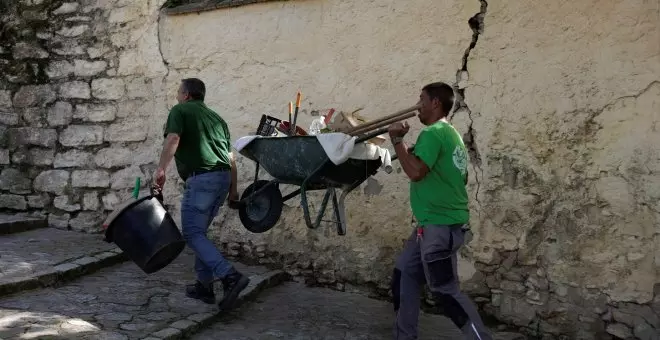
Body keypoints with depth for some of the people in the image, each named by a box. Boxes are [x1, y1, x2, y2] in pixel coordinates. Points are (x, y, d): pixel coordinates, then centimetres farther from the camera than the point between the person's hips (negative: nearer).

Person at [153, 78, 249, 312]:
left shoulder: (180, 111, 6)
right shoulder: (216, 118, 25)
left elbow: (173, 139, -14)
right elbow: (230, 157, 20)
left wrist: (161, 169, -19)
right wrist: (233, 189, 23)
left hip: (201, 178, -8)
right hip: (223, 177, 8)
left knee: (192, 233, -6)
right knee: (199, 230, 18)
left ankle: (230, 276, -20)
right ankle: (204, 286, 19)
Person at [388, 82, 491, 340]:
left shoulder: (433, 133, -14)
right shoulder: (451, 134, 16)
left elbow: (415, 172, -25)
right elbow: (463, 177, 23)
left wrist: (397, 139, -15)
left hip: (440, 225, -10)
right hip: (437, 222, 10)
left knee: (445, 291, -5)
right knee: (405, 274, 15)